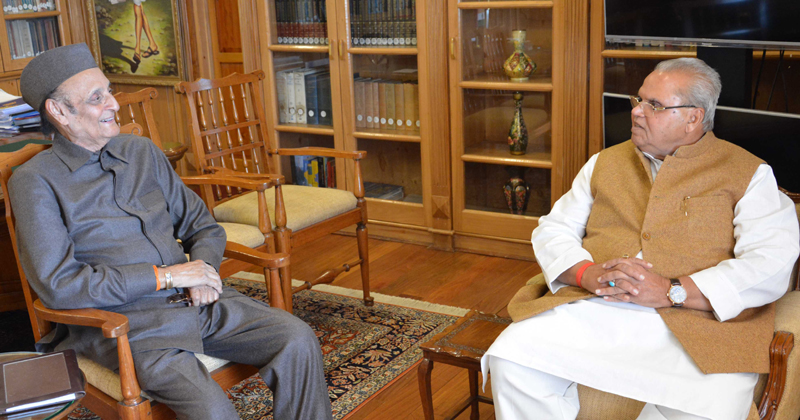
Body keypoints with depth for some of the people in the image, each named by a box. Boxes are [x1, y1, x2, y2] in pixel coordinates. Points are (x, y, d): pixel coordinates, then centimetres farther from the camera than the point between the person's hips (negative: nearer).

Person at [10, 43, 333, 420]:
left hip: (196, 302, 6)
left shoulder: (143, 152, 13)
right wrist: (165, 276, -14)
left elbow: (203, 226, 18)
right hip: (122, 319, -5)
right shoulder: (35, 182, -4)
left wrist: (203, 270, -5)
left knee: (298, 340, -13)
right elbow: (56, 285, -13)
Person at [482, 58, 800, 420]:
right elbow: (552, 230, 16)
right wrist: (586, 273, -7)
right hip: (591, 308, 3)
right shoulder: (605, 163, 22)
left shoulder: (748, 174, 9)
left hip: (691, 321, -2)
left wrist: (672, 291, -16)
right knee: (510, 361, -24)